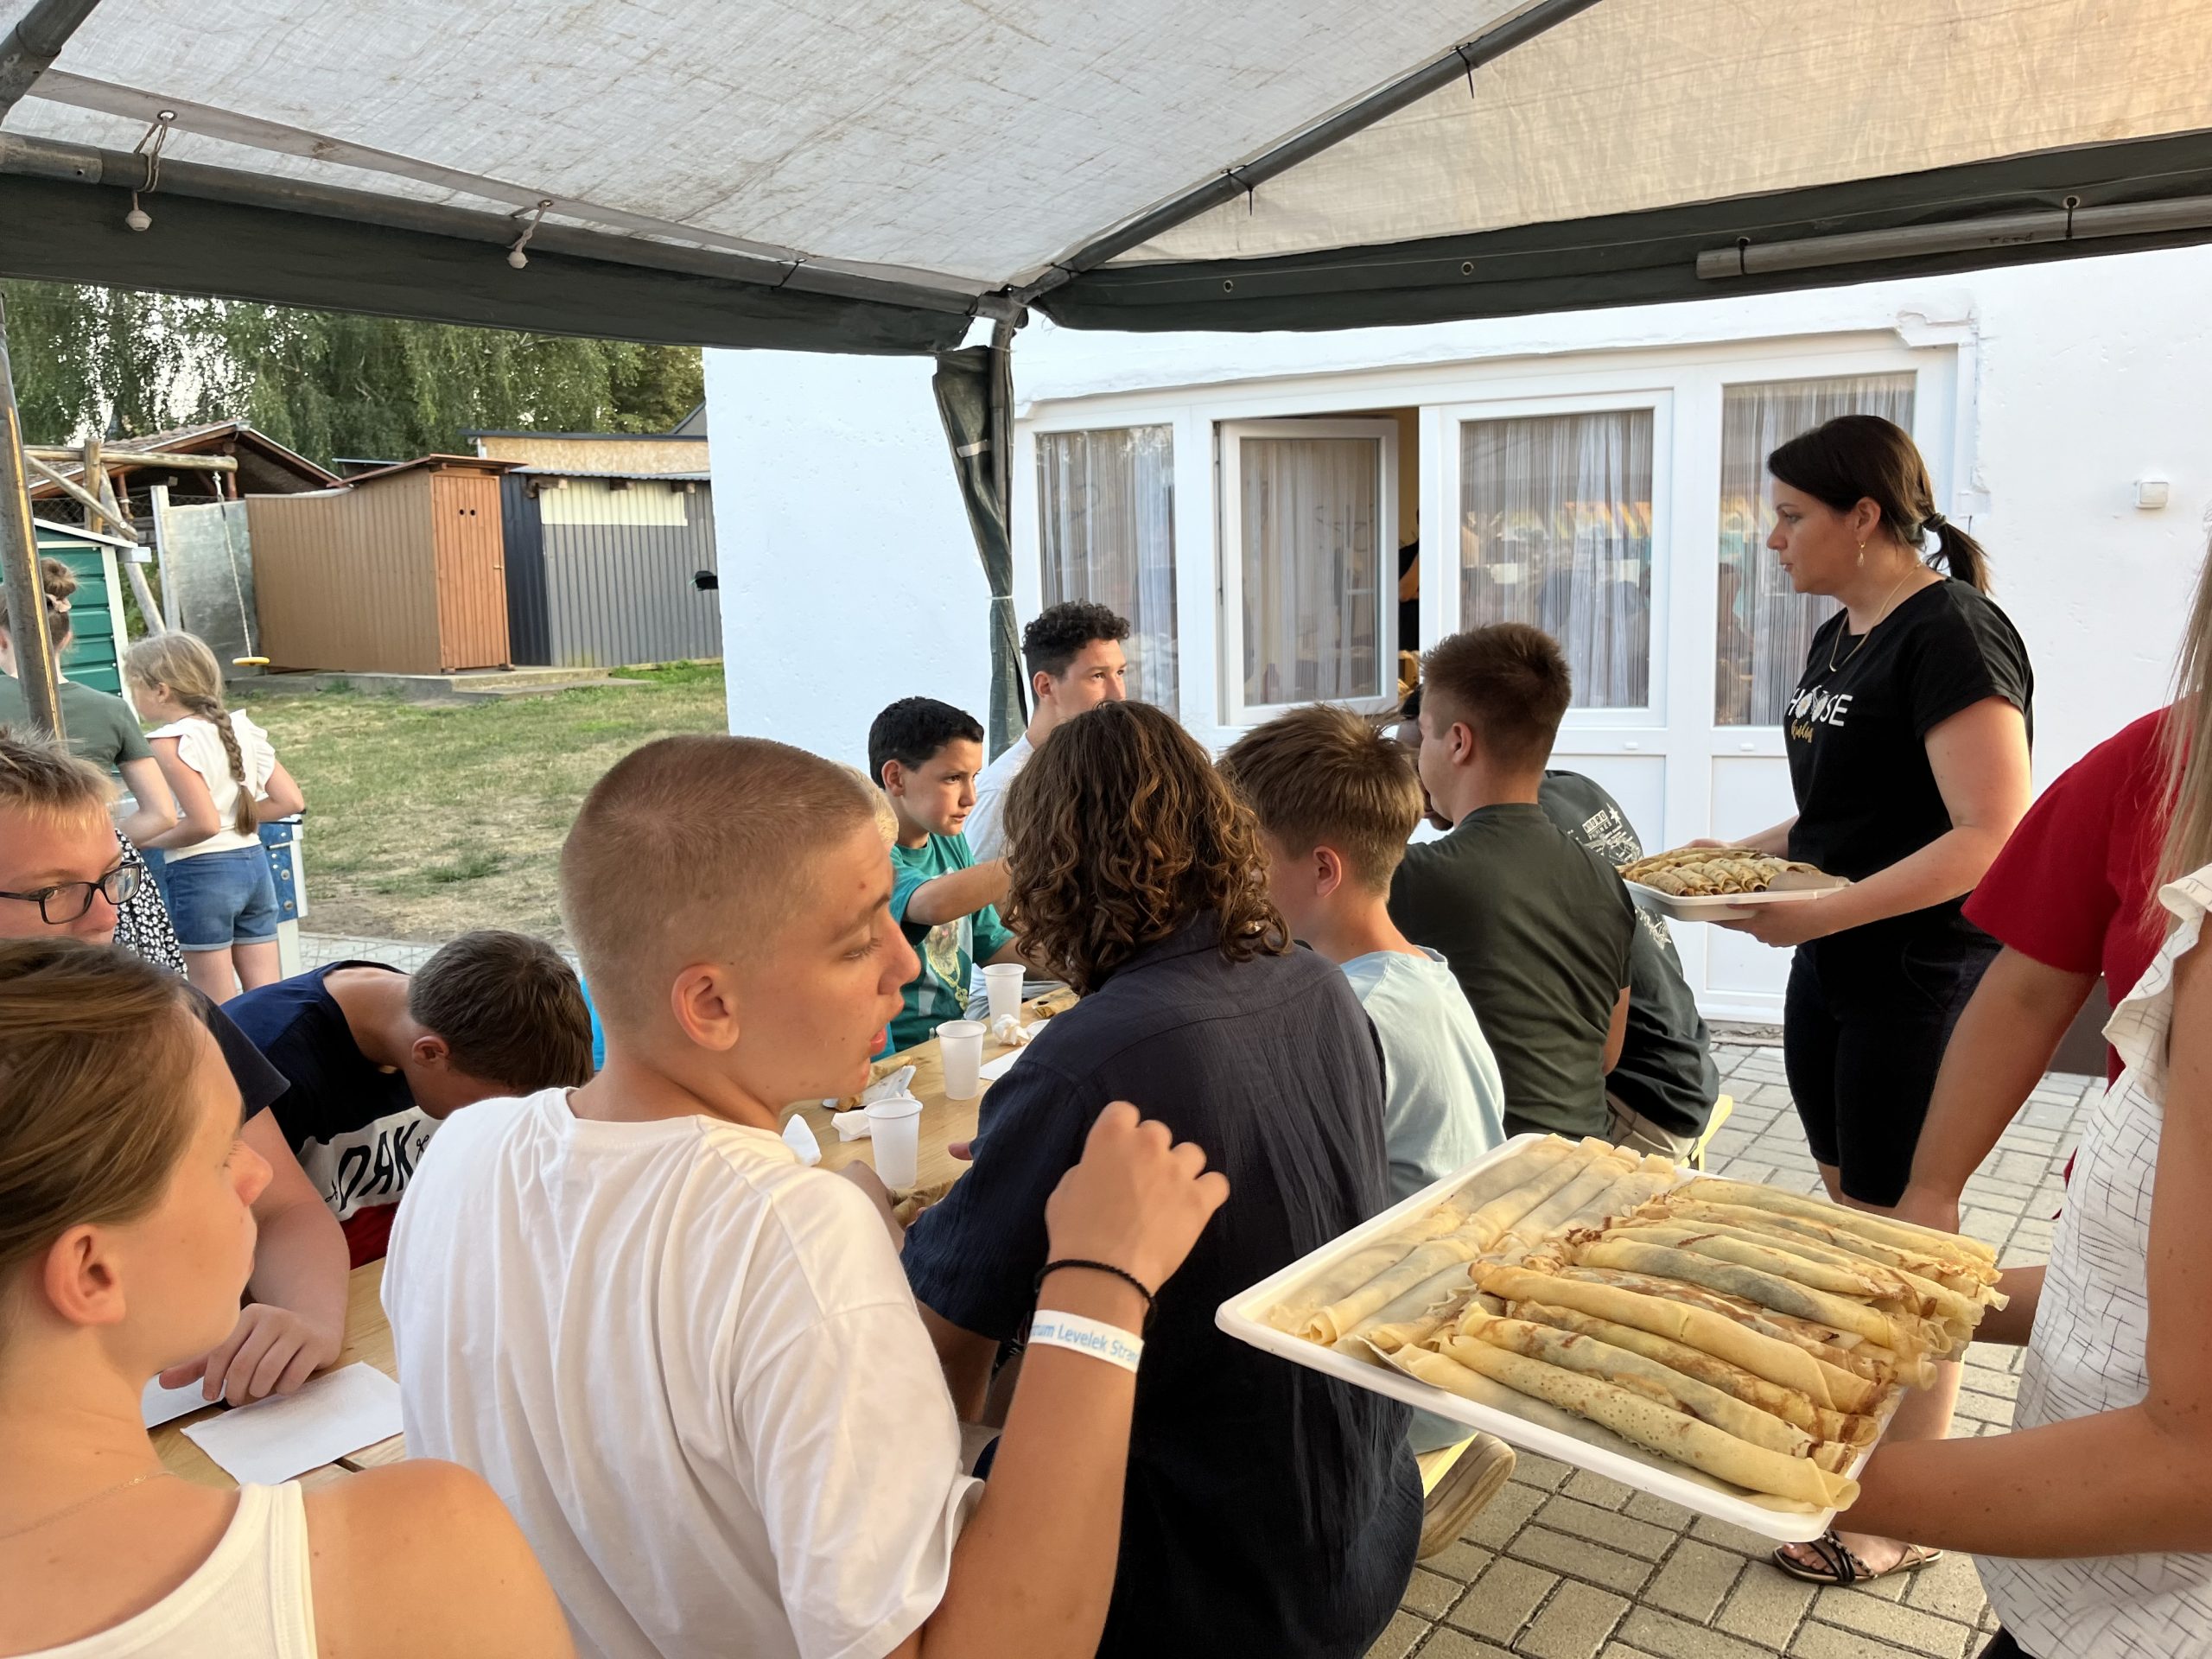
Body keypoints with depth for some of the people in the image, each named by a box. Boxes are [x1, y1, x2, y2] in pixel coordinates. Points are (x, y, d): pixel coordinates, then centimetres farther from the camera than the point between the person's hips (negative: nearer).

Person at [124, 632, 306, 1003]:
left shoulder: (171, 743, -14)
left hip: (200, 873, -7)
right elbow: (291, 801, 5)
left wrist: (142, 840, -8)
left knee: (221, 1011, 4)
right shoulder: (241, 727, 6)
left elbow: (203, 823, -21)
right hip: (254, 863, 7)